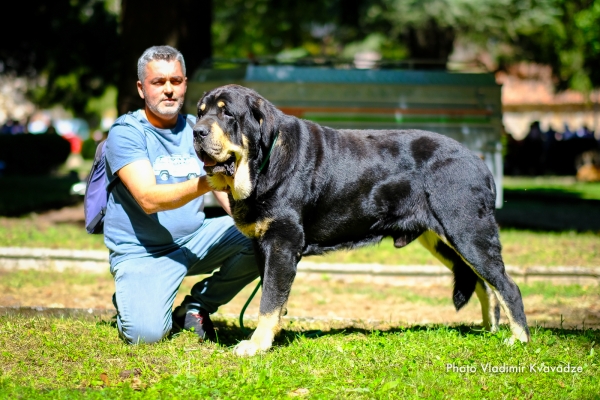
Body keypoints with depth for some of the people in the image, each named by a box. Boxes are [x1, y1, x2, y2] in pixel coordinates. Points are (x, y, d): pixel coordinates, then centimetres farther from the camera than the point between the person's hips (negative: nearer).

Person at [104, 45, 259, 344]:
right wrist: (205, 183, -39)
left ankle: (197, 305, 3)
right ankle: (130, 299, 11)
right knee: (146, 333, -29)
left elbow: (227, 191, 4)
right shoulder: (126, 133, -12)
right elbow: (149, 199, -24)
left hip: (194, 240, 5)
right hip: (143, 251, -5)